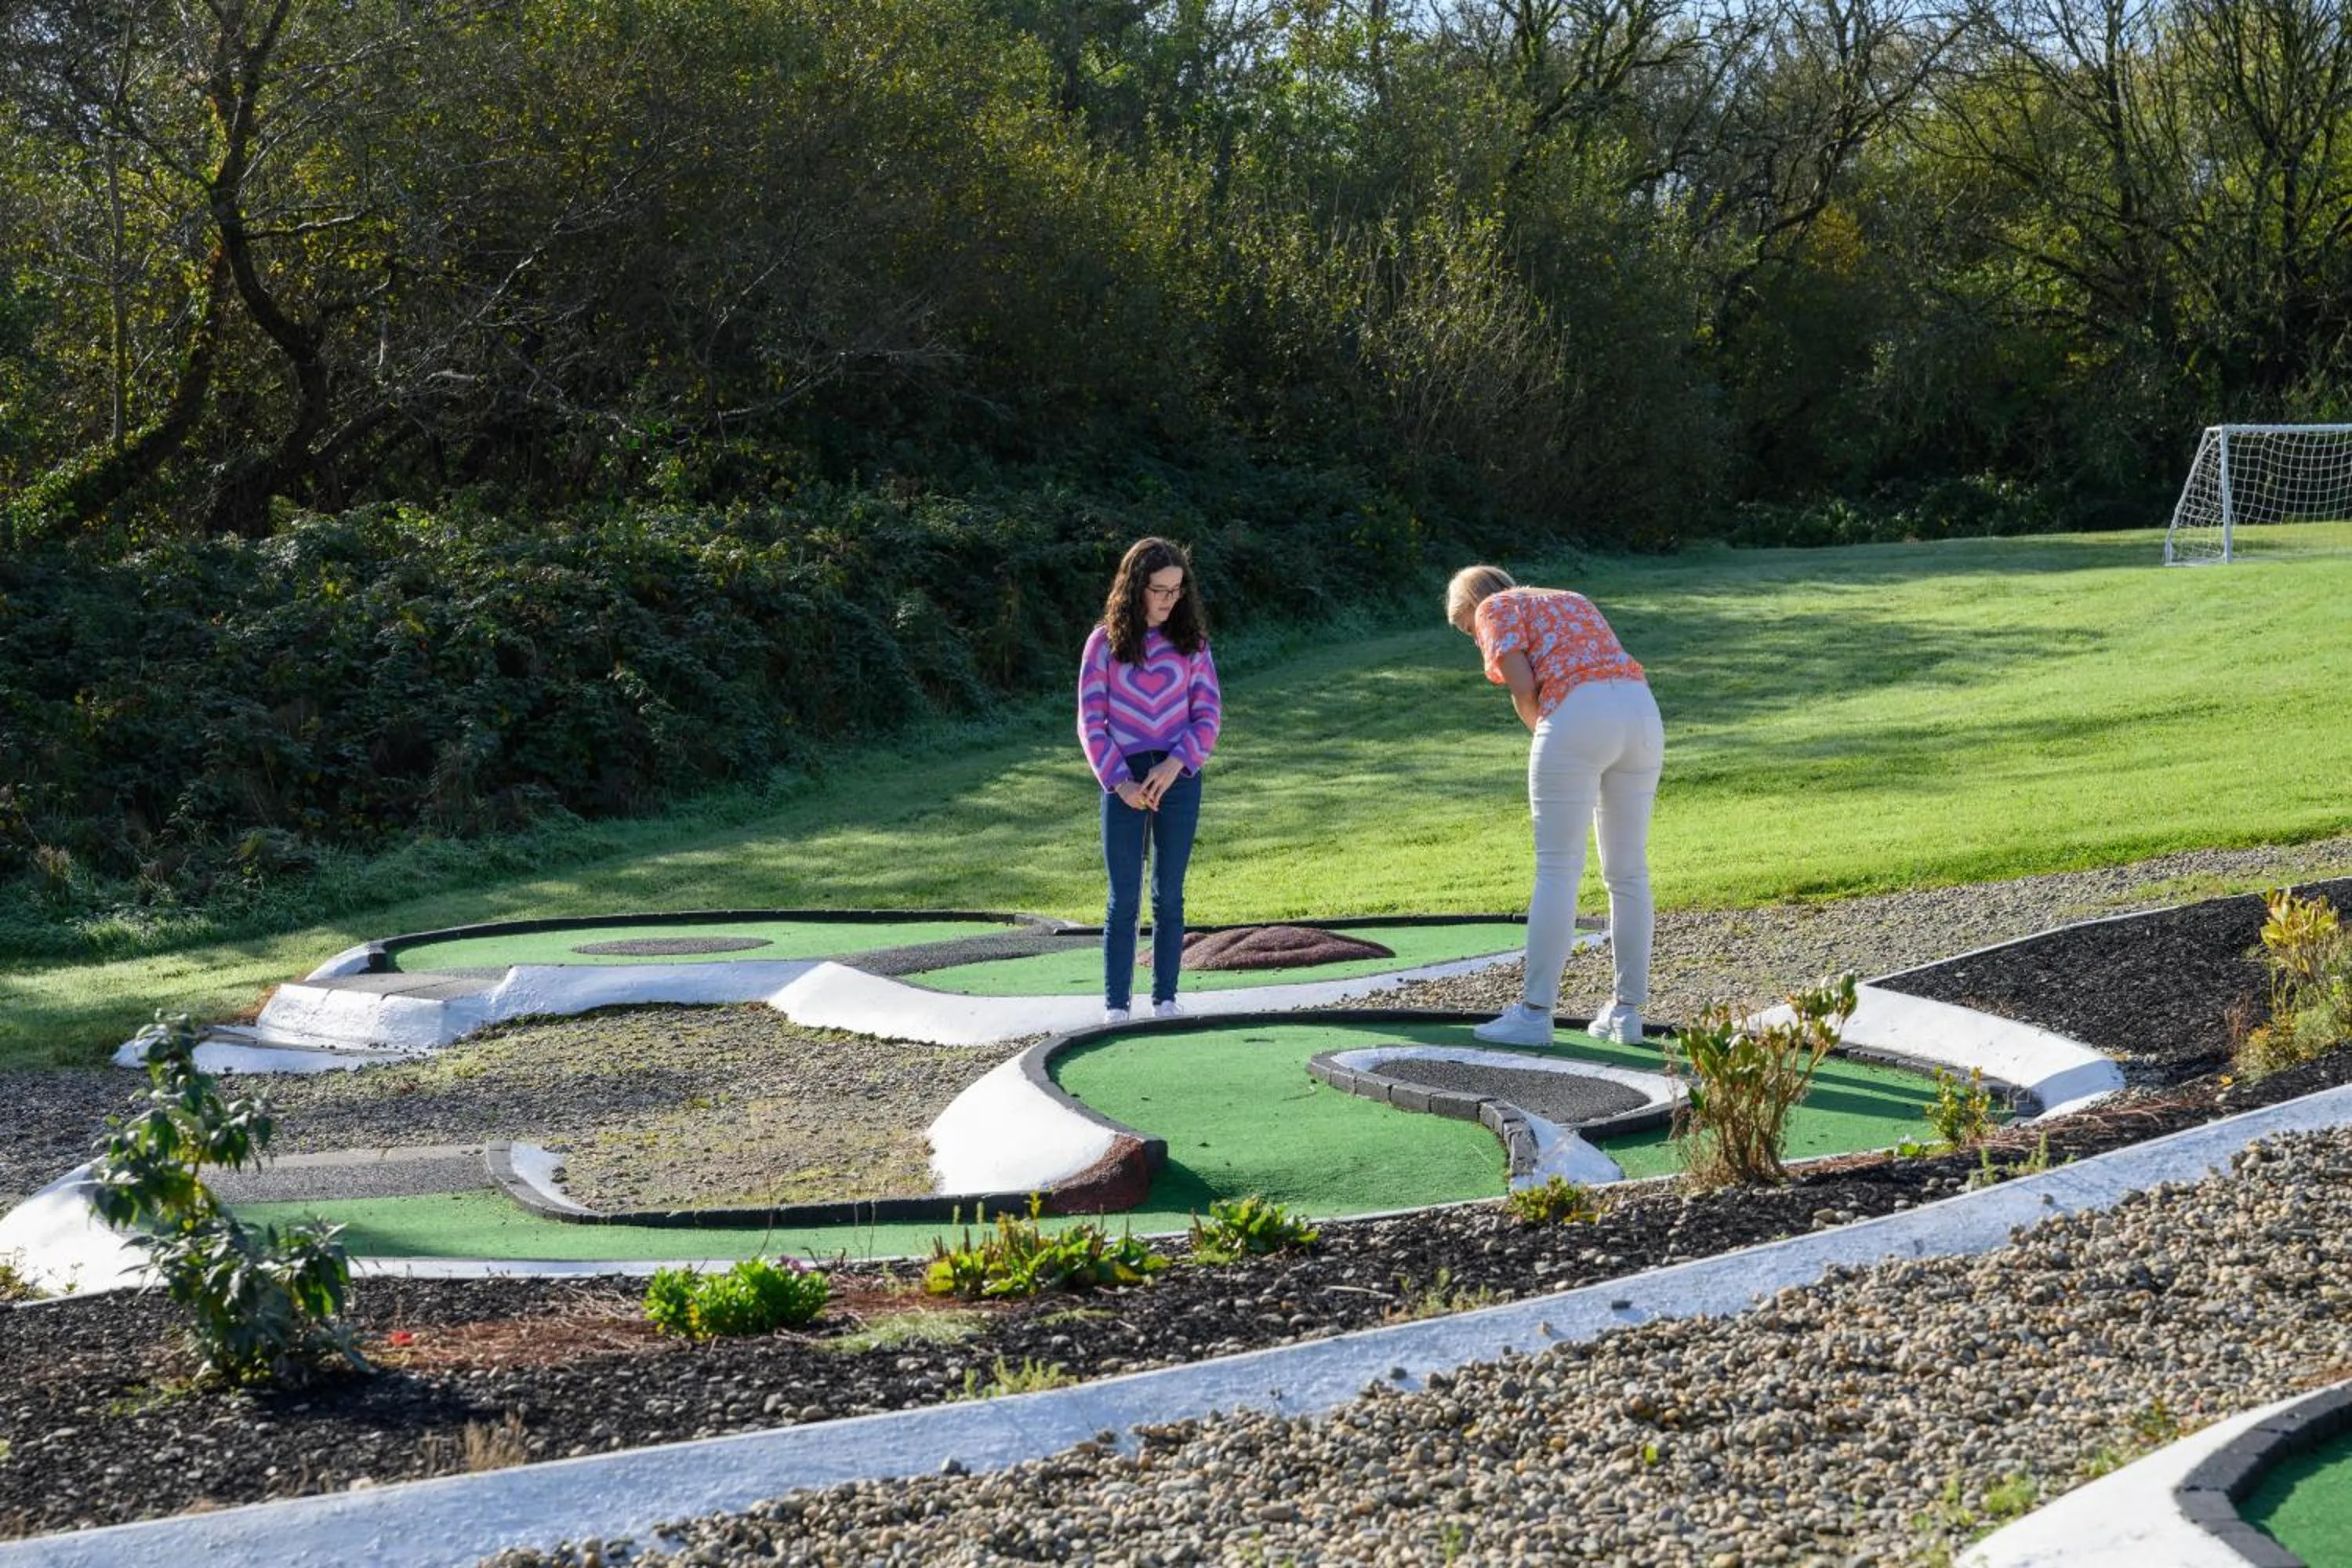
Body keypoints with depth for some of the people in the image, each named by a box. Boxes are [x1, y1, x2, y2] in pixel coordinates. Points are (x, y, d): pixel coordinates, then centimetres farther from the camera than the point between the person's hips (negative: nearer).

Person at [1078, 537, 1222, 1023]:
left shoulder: (1190, 641, 6)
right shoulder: (1105, 642, 1)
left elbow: (1209, 715, 3)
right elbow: (1091, 723, -1)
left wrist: (1175, 764, -13)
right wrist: (1119, 782, -11)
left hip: (1179, 779, 2)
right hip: (1124, 781, -1)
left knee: (1170, 897, 5)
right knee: (1124, 899, 0)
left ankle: (1165, 1000, 12)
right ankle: (1116, 1006, 5)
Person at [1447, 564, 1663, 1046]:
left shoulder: (1496, 608, 12)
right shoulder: (1573, 601, 33)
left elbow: (1523, 686, -4)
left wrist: (1543, 734, 14)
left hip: (1577, 716, -7)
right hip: (1642, 713, 7)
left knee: (1557, 871, -2)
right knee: (1629, 872, 11)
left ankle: (1536, 1011, 0)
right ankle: (1628, 1010, 16)